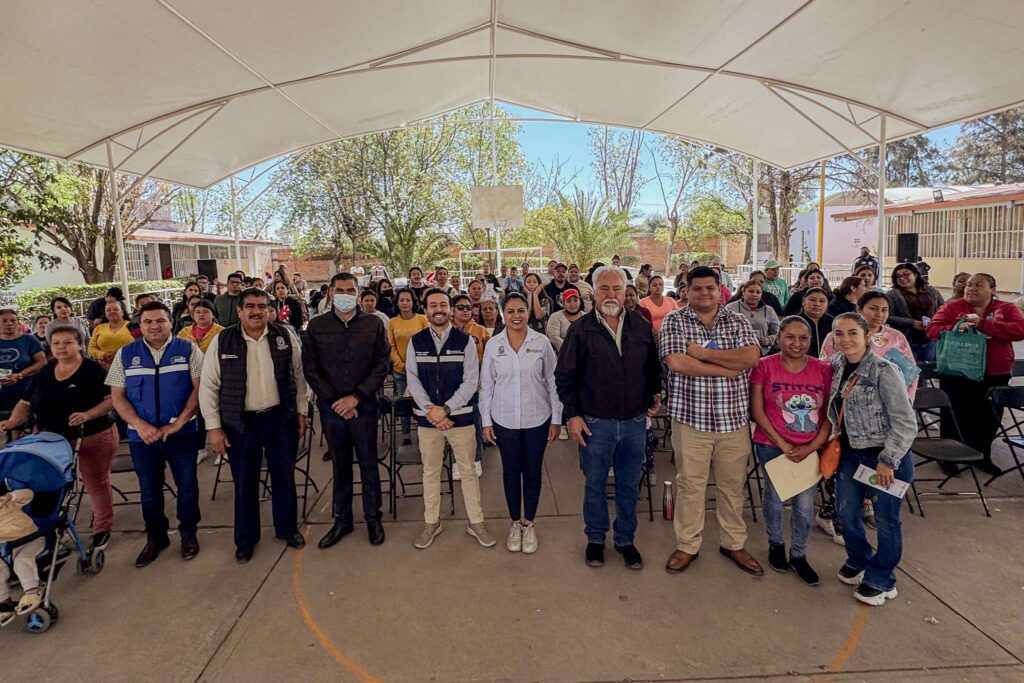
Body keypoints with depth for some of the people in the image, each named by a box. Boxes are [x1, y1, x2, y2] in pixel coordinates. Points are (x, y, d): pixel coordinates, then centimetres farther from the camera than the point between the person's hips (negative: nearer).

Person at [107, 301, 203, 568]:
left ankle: (188, 534, 27)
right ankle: (155, 538, 33)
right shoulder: (125, 354, 4)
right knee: (149, 490, 15)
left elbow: (199, 388, -7)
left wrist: (178, 423, -14)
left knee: (187, 486, 8)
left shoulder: (188, 351, -2)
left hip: (182, 433, -2)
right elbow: (117, 396, 3)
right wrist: (139, 425, -11)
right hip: (142, 435, 2)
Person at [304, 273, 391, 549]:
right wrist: (335, 400, -7)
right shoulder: (316, 326, 2)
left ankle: (373, 518, 24)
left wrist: (356, 397, -11)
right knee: (340, 465, 13)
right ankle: (342, 519, 27)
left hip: (364, 406, -1)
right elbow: (310, 368, 1)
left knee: (369, 464, 9)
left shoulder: (374, 324, 0)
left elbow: (382, 365, -3)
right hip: (331, 407, 1)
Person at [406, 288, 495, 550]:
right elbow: (412, 379, -1)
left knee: (468, 470, 8)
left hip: (460, 416, -1)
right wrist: (430, 411, -12)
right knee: (430, 471, 13)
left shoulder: (465, 341, -4)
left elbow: (471, 381, -8)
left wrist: (445, 409, -15)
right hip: (427, 417, 2)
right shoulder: (416, 342, 2)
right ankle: (431, 522, 29)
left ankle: (476, 522, 23)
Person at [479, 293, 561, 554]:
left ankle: (529, 523, 30)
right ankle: (515, 523, 31)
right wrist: (486, 421, 2)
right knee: (511, 471, 12)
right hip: (504, 420, 1)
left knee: (533, 471, 11)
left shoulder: (541, 342, -6)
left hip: (537, 419, 0)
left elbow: (553, 382, -1)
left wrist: (556, 419, -1)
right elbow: (486, 385, 3)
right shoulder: (493, 345, -3)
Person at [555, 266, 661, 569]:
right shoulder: (581, 329, -6)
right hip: (595, 423, -2)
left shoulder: (642, 326, 2)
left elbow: (654, 366, 16)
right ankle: (595, 539, 32)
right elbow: (564, 376, -3)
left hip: (635, 421, 2)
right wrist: (572, 415, -6)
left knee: (629, 486, 15)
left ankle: (625, 539, 34)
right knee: (595, 485, 12)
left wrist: (655, 394, 4)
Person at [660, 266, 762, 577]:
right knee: (690, 485, 8)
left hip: (733, 419, 3)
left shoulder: (738, 322, 5)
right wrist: (728, 368, -13)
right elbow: (676, 362, -17)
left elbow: (751, 357, -11)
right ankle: (687, 545, 26)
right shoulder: (674, 321, -2)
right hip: (691, 418, -2)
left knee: (732, 485, 15)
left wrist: (703, 352, -15)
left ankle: (734, 543, 34)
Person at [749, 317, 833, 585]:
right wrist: (782, 444, -11)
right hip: (772, 446, -2)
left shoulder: (824, 370, -2)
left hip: (810, 450, 2)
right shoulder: (764, 366, -9)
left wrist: (812, 447, -10)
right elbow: (757, 411, -8)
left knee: (805, 505, 8)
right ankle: (775, 544, 38)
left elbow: (830, 415, 0)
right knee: (774, 499, 12)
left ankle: (799, 555, 30)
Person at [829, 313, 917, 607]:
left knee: (886, 520, 10)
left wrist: (887, 461, -17)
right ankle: (858, 560, 42)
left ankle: (881, 580, 30)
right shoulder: (837, 366, 0)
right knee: (846, 512, 15)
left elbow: (906, 423, -18)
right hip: (850, 453, 6)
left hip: (886, 457, -6)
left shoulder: (884, 371, -19)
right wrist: (836, 443, 9)